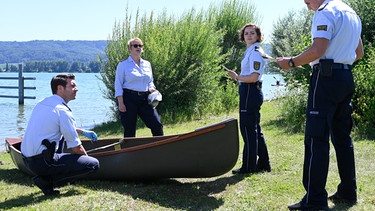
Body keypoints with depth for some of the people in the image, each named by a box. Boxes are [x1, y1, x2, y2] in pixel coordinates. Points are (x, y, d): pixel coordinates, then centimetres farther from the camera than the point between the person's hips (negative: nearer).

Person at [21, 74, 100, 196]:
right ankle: (47, 181, -7)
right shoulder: (63, 111, -13)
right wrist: (87, 158, 11)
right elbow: (76, 149, -9)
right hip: (41, 162, -9)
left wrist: (83, 132, 33)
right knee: (94, 164, -9)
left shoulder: (42, 103, 13)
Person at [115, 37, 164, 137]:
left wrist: (151, 88, -2)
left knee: (157, 124, -5)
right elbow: (118, 85, -3)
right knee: (129, 130, 1)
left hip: (144, 99, 4)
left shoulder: (147, 64, 14)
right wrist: (121, 103, -11)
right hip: (129, 99, -4)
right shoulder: (123, 65, 0)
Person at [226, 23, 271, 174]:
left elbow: (254, 77, -21)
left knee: (248, 128, -7)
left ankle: (249, 166, -2)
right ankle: (263, 164, 23)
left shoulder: (255, 52, -12)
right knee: (255, 129, 15)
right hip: (252, 92, 11)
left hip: (250, 92, -11)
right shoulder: (251, 51, 19)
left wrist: (237, 77, -12)